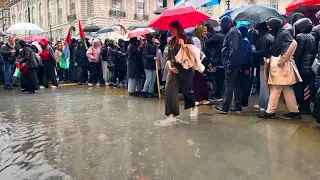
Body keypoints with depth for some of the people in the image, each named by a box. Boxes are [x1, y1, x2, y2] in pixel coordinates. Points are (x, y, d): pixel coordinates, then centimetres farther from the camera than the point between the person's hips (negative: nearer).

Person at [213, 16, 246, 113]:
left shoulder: (232, 32, -13)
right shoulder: (235, 31, 18)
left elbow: (234, 49, -22)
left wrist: (229, 63, -21)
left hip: (232, 63, -10)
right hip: (237, 63, 10)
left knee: (228, 85, -7)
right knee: (236, 84, 12)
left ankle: (225, 107, -2)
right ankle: (238, 106, 19)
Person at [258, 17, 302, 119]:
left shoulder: (284, 33, -11)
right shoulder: (279, 34, 16)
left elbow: (293, 44, -26)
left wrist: (281, 60, -23)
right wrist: (271, 59, 3)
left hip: (281, 66, -10)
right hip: (277, 65, 10)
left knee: (275, 89, -4)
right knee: (287, 89, 12)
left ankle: (270, 112, 3)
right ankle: (295, 111, 19)